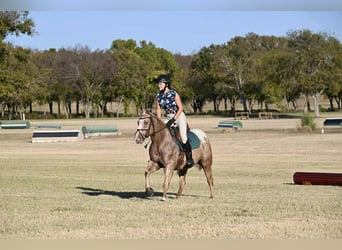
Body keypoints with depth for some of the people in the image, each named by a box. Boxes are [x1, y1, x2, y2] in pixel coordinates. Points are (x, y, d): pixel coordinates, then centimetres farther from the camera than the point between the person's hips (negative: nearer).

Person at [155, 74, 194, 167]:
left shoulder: (174, 94, -16)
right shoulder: (158, 96, -1)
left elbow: (180, 108, -14)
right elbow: (158, 110, 6)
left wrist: (173, 120, -20)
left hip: (179, 116, -6)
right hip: (168, 118, 6)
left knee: (183, 136, -23)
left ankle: (190, 158, -12)